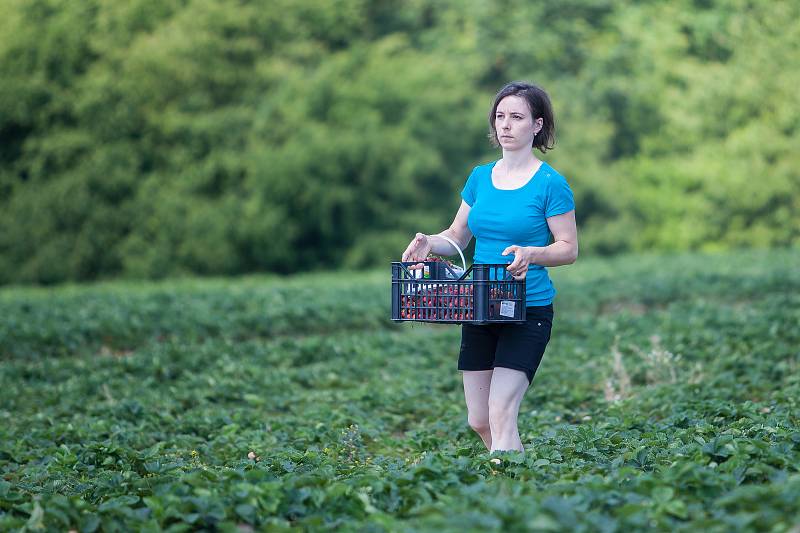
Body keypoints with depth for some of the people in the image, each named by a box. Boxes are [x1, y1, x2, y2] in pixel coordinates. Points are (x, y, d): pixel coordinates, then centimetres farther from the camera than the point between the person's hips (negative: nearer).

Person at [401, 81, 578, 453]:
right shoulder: (481, 177, 10)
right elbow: (458, 236, 15)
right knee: (478, 421, 9)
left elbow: (569, 248, -6)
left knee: (501, 414, -14)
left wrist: (530, 254, -26)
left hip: (528, 310, -6)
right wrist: (430, 242, -6)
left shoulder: (550, 183, -7)